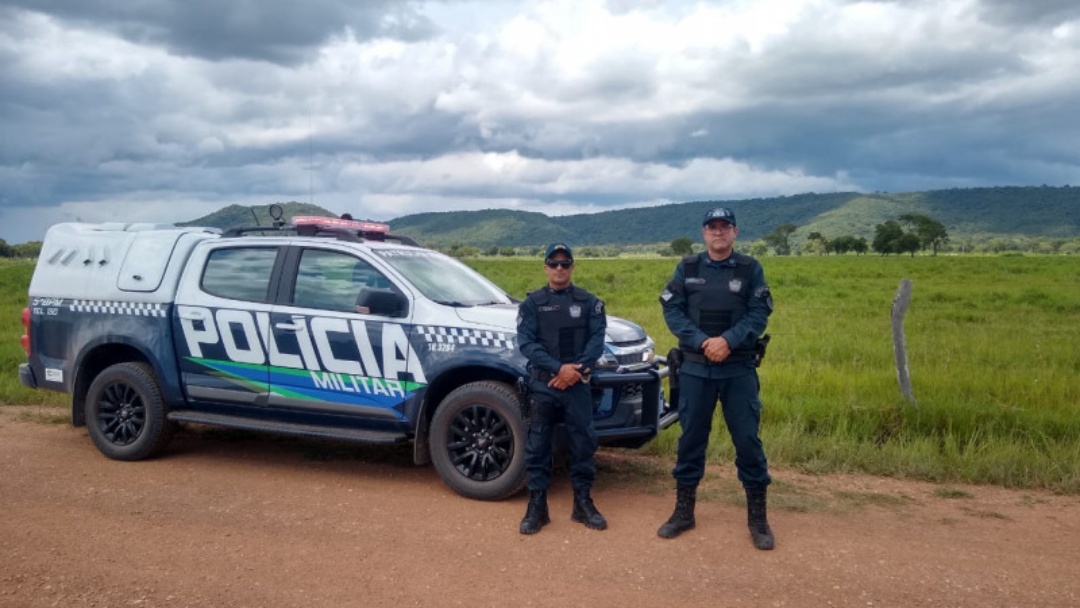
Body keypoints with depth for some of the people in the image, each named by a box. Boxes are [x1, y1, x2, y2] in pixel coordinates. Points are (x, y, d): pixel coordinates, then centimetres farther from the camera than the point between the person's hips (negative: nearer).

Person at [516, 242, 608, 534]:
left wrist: (576, 369, -15)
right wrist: (558, 368, -16)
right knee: (537, 445, 2)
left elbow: (597, 340, 0)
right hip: (542, 384, 0)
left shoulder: (589, 302, 8)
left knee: (583, 442, 3)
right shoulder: (532, 302, 6)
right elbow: (526, 343, -5)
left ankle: (583, 502, 17)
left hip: (578, 384, 1)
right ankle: (537, 505, 11)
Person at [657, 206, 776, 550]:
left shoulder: (750, 269, 3)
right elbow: (672, 311, -2)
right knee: (691, 439, 8)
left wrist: (728, 340, -20)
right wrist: (702, 342, -16)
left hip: (739, 369, -1)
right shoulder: (687, 268, 5)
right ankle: (684, 511, 21)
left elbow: (759, 315, -4)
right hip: (695, 368, 1)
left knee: (747, 439, 1)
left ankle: (758, 517, 15)